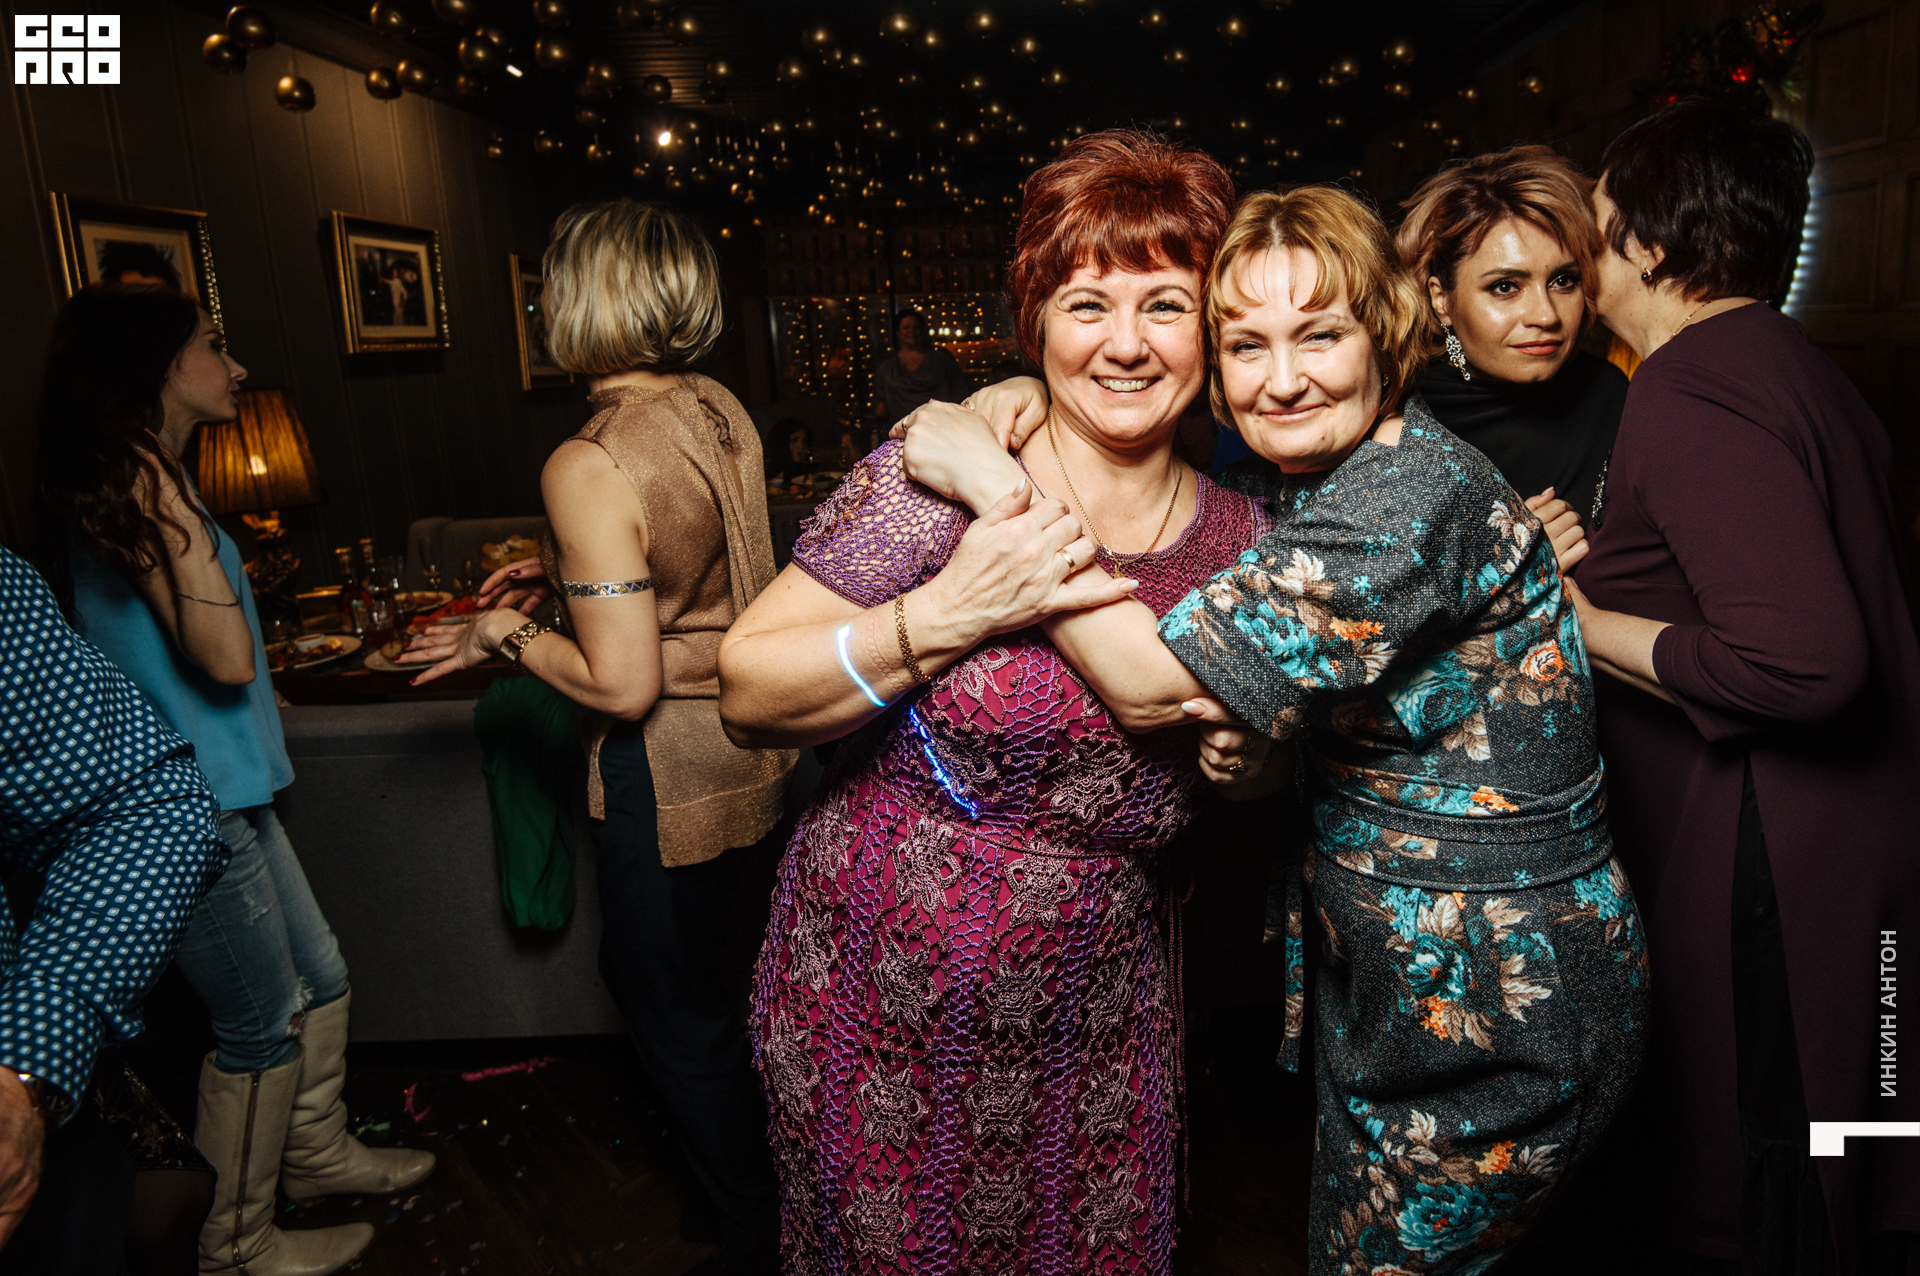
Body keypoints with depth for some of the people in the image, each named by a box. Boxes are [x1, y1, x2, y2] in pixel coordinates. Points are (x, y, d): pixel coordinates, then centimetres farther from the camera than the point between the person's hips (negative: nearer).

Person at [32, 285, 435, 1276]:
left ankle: (316, 1154, 40)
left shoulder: (131, 481, 15)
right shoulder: (142, 482, -18)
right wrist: (189, 526, -22)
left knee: (319, 980, 20)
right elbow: (225, 659, -25)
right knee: (262, 1025, 5)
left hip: (221, 793, 10)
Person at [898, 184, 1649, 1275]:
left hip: (1498, 1010, -9)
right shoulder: (1312, 475, 3)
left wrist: (993, 480, -23)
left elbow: (1150, 681, -28)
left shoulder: (1409, 497, -26)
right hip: (1395, 976, 9)